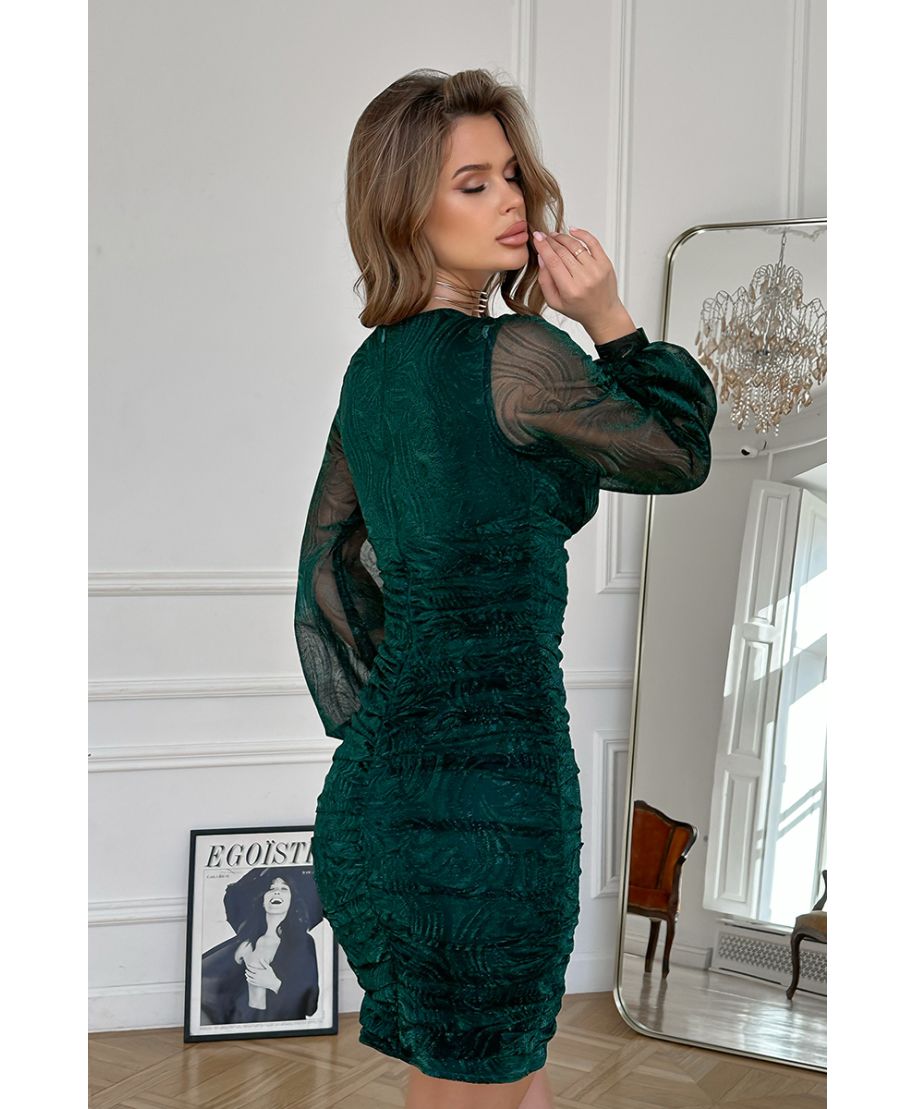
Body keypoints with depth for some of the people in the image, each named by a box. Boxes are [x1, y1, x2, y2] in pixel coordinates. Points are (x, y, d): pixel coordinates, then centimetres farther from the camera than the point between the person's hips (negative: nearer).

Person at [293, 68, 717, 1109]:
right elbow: (679, 455, -2)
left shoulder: (372, 369, 10)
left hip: (372, 784, 9)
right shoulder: (514, 357, -16)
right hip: (487, 797, -9)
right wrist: (610, 320, -3)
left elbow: (327, 569, 17)